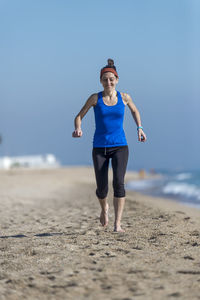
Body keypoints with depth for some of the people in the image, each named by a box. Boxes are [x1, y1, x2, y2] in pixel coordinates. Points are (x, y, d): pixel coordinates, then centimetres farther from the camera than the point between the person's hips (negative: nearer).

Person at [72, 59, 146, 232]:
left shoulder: (124, 97, 3)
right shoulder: (95, 98, -1)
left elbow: (134, 111, 23)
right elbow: (79, 116, 5)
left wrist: (139, 128, 11)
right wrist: (78, 129, -16)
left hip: (120, 147, 0)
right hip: (100, 148, 0)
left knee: (118, 182, -20)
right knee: (102, 188, 1)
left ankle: (117, 224, -18)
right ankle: (104, 208, 37)